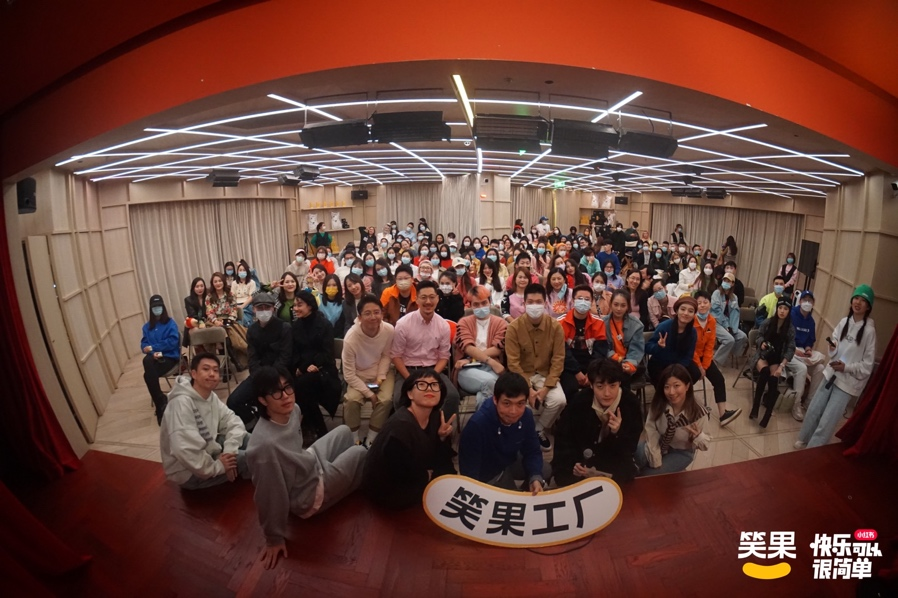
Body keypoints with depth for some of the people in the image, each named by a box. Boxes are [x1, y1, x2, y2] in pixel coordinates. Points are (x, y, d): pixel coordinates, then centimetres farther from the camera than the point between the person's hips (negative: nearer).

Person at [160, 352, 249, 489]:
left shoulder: (212, 397, -1)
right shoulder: (181, 403, -28)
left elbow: (234, 422, -1)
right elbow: (183, 450, -38)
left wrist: (230, 450, -20)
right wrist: (217, 467, -25)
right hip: (188, 472, -8)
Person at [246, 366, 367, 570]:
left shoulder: (292, 409, -18)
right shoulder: (266, 444, -42)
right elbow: (270, 496, -30)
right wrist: (275, 539, -17)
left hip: (312, 461, 6)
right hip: (310, 494, -6)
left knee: (344, 431, 21)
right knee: (361, 453, 10)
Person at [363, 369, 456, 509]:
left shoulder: (436, 417, -7)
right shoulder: (400, 426, -31)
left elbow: (443, 463, -1)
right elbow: (402, 475, -26)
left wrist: (442, 438, -19)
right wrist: (428, 476, -8)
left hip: (413, 478, 7)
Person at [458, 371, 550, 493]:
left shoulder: (526, 416, -21)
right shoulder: (477, 424, -39)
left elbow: (532, 452, -9)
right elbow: (469, 472, -31)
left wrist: (536, 478, -27)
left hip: (510, 461, 5)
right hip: (487, 474, -5)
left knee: (546, 471, 0)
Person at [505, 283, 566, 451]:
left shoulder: (555, 326, -10)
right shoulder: (514, 327, -14)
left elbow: (558, 360, -8)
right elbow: (513, 362, -13)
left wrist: (546, 387, -17)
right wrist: (527, 388, -21)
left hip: (545, 374, 2)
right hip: (522, 375, -1)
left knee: (559, 400, -24)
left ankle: (540, 430, 7)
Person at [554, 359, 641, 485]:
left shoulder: (631, 403, -18)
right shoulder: (579, 402, -18)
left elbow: (630, 449, -15)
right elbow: (564, 438, -5)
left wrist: (618, 433, -36)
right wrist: (573, 463, -20)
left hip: (614, 459, 0)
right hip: (580, 457, 0)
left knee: (627, 473, -29)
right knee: (564, 476, -21)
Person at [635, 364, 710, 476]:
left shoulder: (697, 412, -25)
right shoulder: (658, 404, -22)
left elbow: (703, 444, -10)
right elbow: (651, 431, -16)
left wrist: (697, 436, -34)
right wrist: (655, 462, -19)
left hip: (681, 452, -2)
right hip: (659, 445, 2)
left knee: (648, 475, -19)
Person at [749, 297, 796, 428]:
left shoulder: (790, 329, -2)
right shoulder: (767, 322, -3)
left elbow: (791, 349, -5)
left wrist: (782, 366, -16)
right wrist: (762, 343, -15)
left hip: (777, 359, 1)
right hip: (762, 355, -1)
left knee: (773, 379, -28)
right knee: (765, 371, -34)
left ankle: (767, 415, -28)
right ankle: (755, 406, -29)